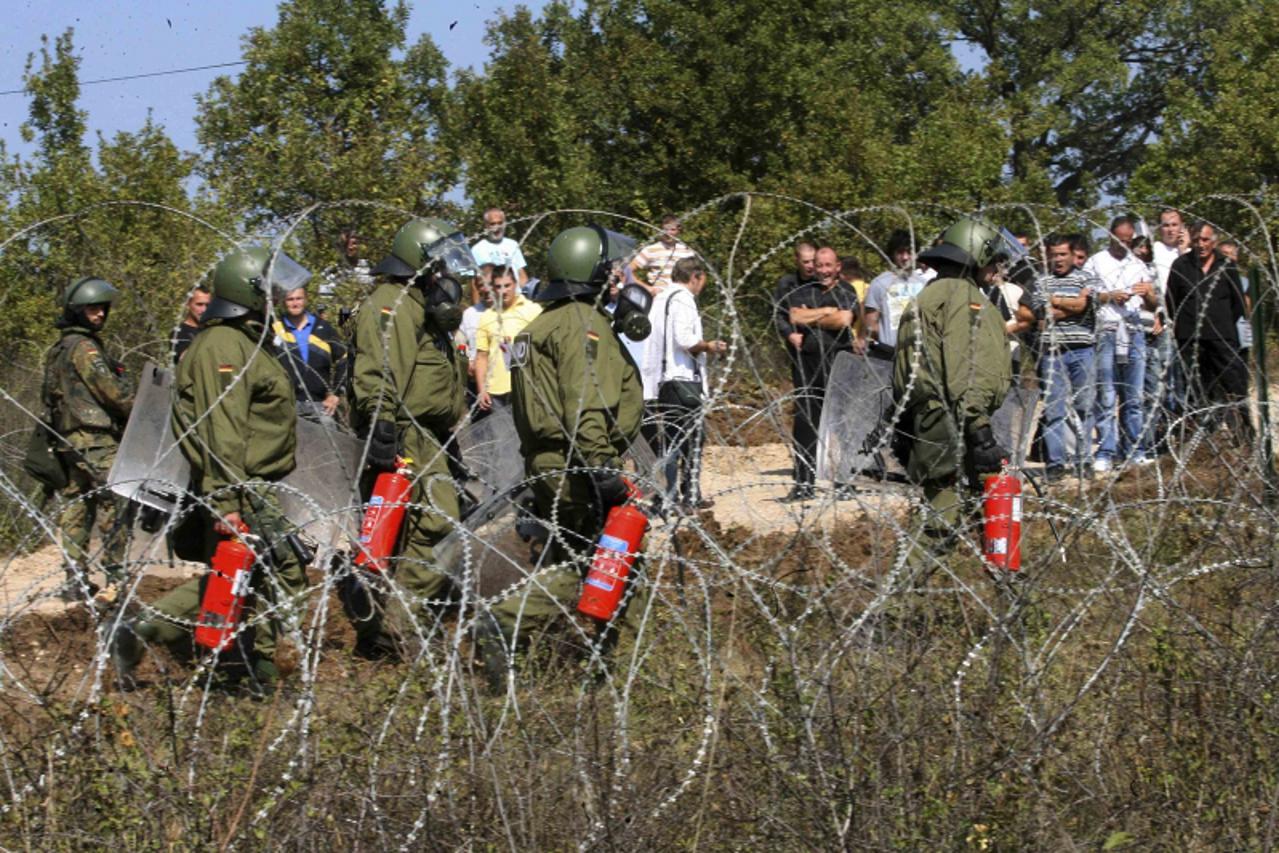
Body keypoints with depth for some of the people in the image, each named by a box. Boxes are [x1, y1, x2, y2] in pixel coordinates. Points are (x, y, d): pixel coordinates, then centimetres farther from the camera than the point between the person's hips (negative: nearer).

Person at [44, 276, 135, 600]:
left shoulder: (58, 350, 18)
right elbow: (113, 390, -15)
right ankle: (115, 576, -11)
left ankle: (75, 580, 10)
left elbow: (51, 396, 21)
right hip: (97, 440, -10)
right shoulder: (84, 348, -11)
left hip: (69, 440, 10)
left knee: (76, 510, 9)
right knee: (112, 507, -9)